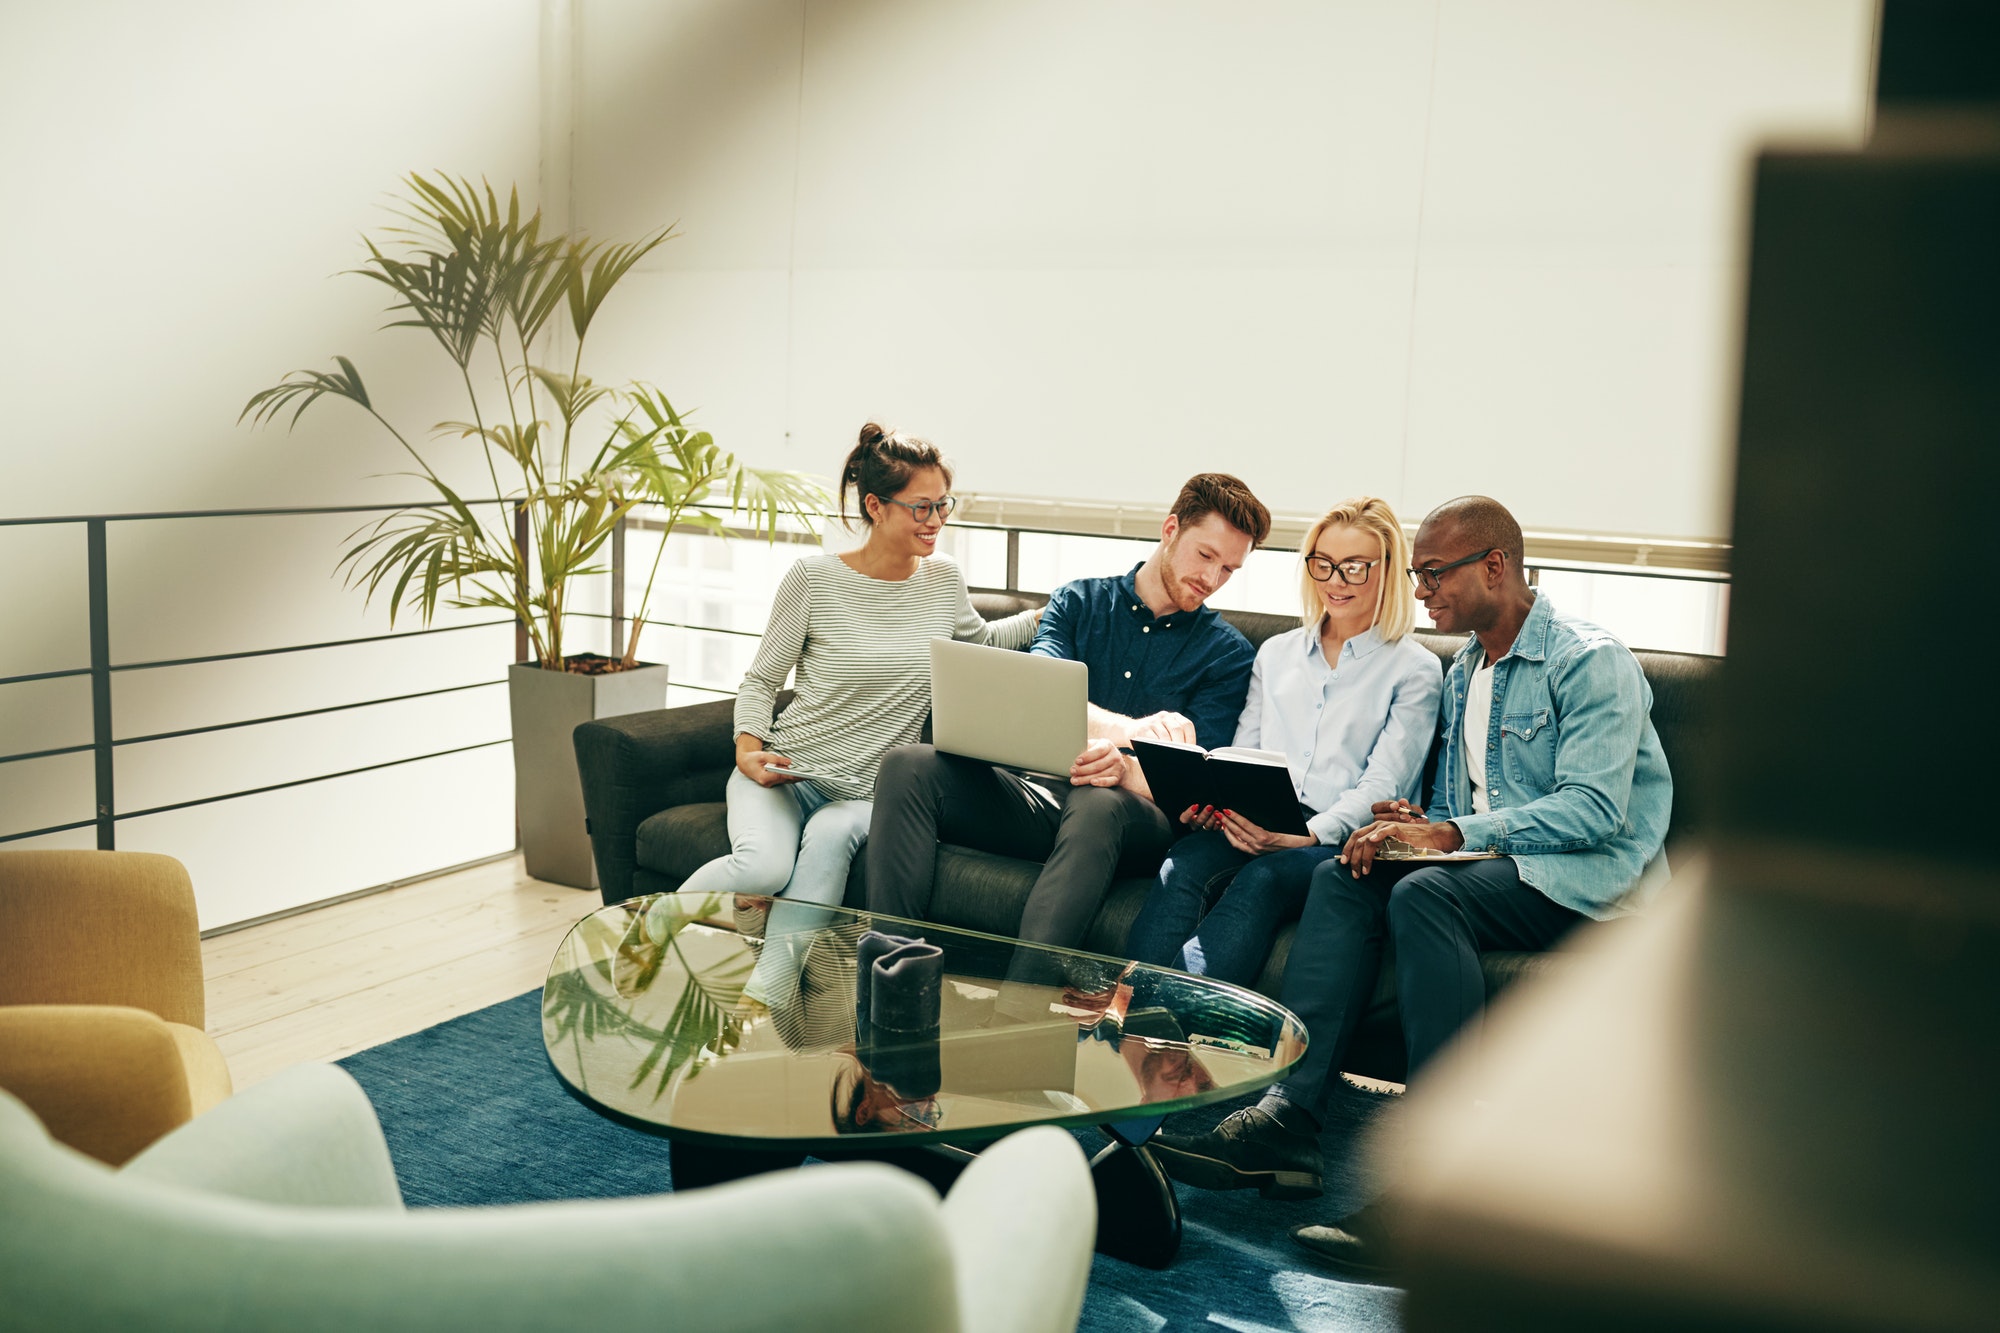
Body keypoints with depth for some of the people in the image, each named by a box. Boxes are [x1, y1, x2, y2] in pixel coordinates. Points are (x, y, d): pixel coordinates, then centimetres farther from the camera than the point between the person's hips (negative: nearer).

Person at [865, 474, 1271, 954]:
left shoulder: (1229, 654, 8)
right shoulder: (1079, 602, 13)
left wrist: (1125, 770, -27)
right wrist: (1125, 728, -28)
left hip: (1140, 821, -2)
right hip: (1041, 795, 3)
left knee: (1097, 802, -40)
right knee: (907, 764, -21)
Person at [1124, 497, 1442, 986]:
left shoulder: (1415, 669, 8)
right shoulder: (1275, 654, 23)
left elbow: (1382, 789, -3)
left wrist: (1307, 834, -20)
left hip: (1343, 838, -3)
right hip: (1253, 825, 4)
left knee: (1262, 879, -36)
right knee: (1181, 866, -30)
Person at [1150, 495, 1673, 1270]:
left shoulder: (1591, 662, -8)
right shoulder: (1462, 672, 19)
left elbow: (1595, 808, -20)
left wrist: (1454, 832, -26)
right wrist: (1418, 825, -3)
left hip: (1588, 874, -7)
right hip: (1488, 862, 8)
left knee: (1424, 894, -34)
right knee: (1343, 879, -18)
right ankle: (1286, 1118, -30)